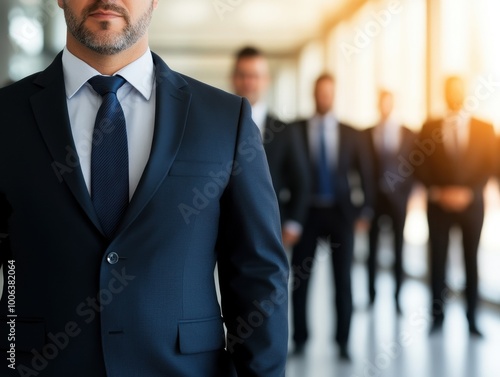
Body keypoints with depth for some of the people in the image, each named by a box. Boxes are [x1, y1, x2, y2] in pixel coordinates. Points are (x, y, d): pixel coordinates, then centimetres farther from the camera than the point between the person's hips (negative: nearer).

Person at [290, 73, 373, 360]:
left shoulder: (351, 134, 6)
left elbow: (365, 173, 7)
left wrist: (365, 210, -1)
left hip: (341, 212, 1)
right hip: (307, 211, -1)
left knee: (343, 279, 4)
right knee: (300, 279, 3)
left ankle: (343, 342, 12)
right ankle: (300, 339, 16)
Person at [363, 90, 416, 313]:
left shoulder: (409, 134, 4)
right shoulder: (366, 134, 4)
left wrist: (407, 192, -8)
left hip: (398, 197, 0)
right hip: (374, 198, 0)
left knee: (398, 251, 6)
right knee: (372, 250, 5)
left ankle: (397, 298, 13)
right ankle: (371, 295, 15)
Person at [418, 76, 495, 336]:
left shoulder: (484, 128, 4)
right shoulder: (430, 127, 5)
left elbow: (489, 166, -2)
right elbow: (422, 166, 2)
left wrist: (468, 193, -13)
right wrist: (438, 193, -11)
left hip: (471, 203, 0)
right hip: (438, 204, 0)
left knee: (470, 260, 5)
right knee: (437, 259, 1)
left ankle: (472, 318, 12)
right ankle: (438, 316, 9)